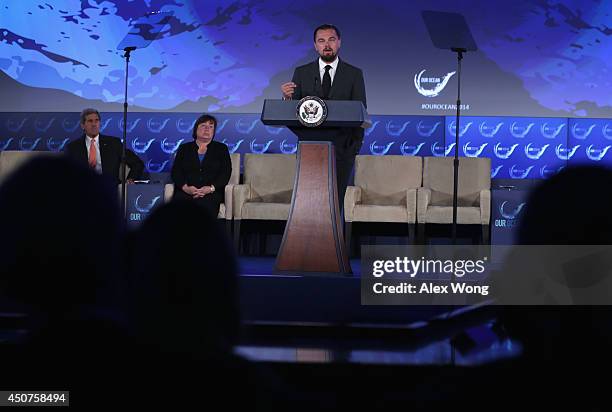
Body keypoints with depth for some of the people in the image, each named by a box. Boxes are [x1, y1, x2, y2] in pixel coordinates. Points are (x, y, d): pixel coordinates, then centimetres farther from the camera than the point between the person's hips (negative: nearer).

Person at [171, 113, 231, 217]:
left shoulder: (221, 149, 18)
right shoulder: (184, 148, 21)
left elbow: (226, 173, 7)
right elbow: (176, 171, 10)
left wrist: (211, 188, -11)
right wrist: (185, 187, -11)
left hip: (211, 192, -1)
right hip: (186, 192, 1)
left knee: (205, 203, -36)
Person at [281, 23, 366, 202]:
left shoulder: (354, 74, 6)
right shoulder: (302, 73, 8)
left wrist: (356, 145, -7)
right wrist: (287, 97, -18)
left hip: (341, 148, -1)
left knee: (336, 198, 0)